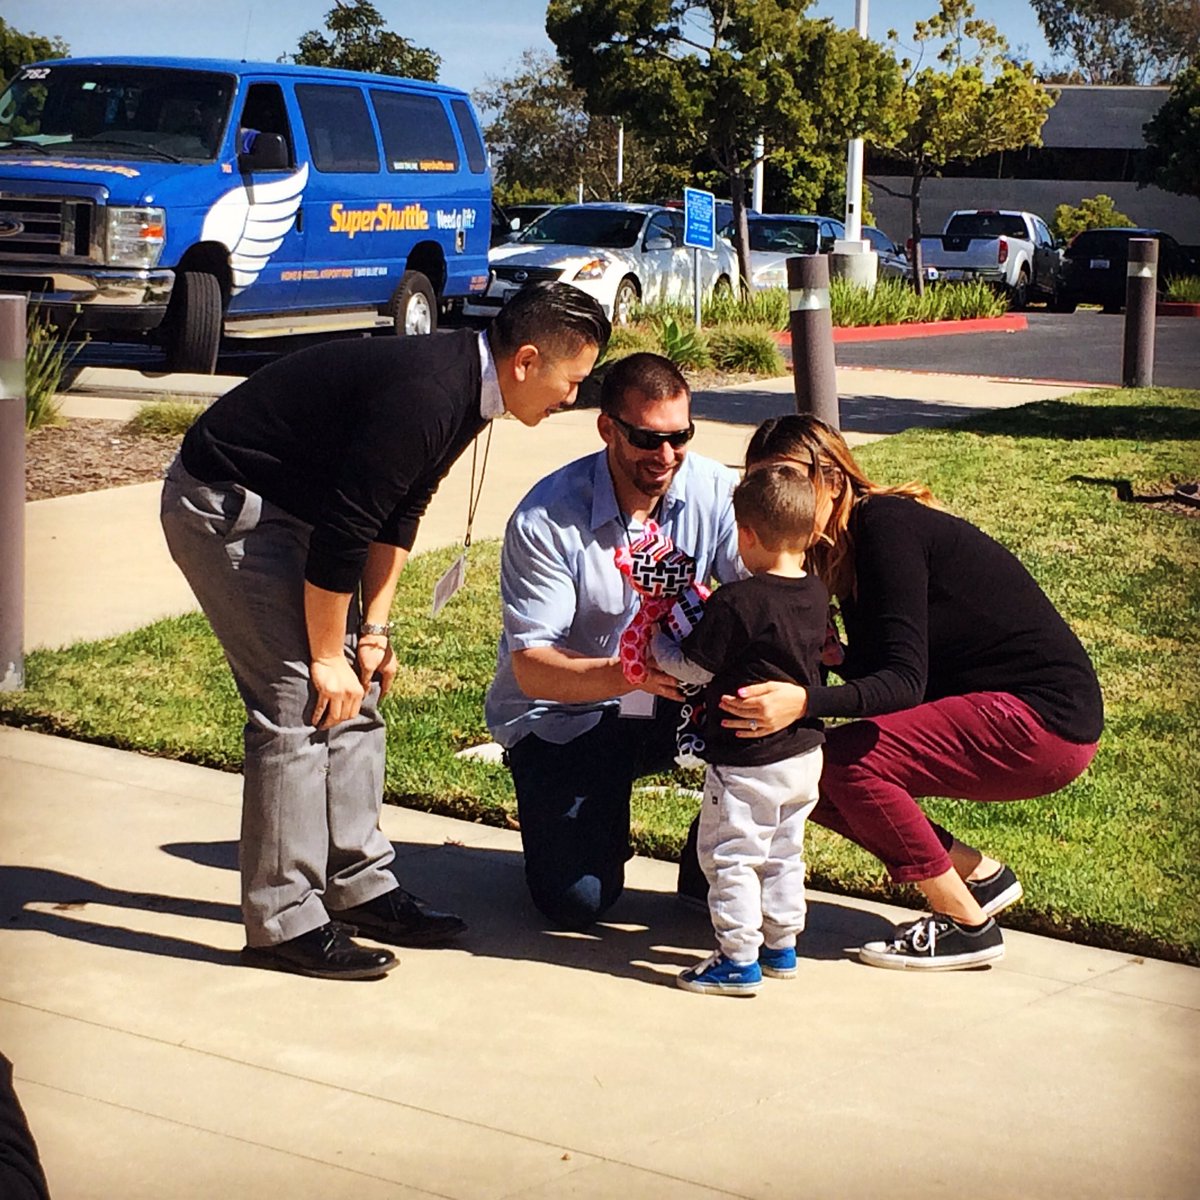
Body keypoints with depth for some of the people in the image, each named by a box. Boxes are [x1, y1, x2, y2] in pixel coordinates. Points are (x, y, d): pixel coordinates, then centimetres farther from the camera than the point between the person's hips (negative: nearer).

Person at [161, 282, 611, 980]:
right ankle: (284, 923, -4)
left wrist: (374, 629, 7)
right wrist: (328, 656, -16)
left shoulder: (464, 384, 1)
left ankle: (361, 887, 18)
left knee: (355, 695, 9)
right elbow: (341, 534, -27)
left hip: (283, 505, 10)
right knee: (304, 701, -12)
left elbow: (398, 513, 10)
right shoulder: (424, 397, -29)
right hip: (224, 506, -10)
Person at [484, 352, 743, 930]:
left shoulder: (715, 491, -10)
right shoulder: (546, 519, -21)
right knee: (578, 900, -19)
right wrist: (628, 674, -44)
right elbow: (530, 666, -25)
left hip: (673, 698, 4)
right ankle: (554, 811, 18)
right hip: (562, 714, -3)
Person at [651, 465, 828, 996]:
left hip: (747, 762, -8)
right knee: (783, 853, 20)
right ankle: (781, 946, 29)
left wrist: (657, 640, 5)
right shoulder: (816, 594, 0)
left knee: (729, 857, 4)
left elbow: (692, 667, -15)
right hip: (805, 755, 8)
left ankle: (739, 961, 6)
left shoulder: (737, 602, -22)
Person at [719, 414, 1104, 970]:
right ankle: (980, 874, 11)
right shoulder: (845, 545, 8)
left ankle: (967, 925, -8)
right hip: (995, 713, 10)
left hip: (1047, 720, -9)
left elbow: (905, 682, -28)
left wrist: (805, 702, -43)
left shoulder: (888, 527, -19)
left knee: (848, 758, -23)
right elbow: (868, 671, 3)